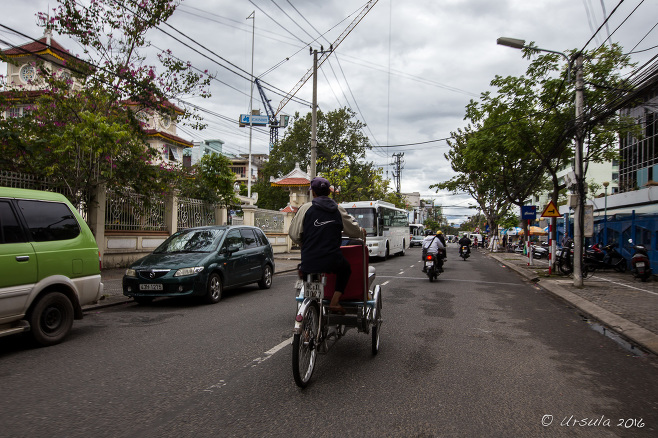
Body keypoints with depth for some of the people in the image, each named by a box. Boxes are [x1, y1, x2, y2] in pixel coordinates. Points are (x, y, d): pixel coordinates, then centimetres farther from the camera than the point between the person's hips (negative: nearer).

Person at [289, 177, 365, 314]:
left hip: (310, 262, 0)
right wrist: (362, 232, 36)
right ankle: (334, 302, 16)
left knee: (302, 268, 33)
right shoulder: (338, 210, 5)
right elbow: (354, 231, 12)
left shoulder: (306, 208, -1)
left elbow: (294, 234, -3)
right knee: (346, 269, 31)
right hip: (332, 260, 1)